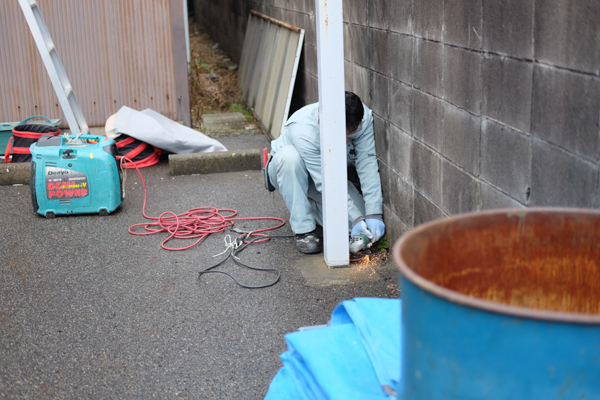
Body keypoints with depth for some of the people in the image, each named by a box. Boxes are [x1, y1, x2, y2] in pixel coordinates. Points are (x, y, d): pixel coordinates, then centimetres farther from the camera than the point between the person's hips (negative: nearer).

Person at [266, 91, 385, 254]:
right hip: (288, 171, -3)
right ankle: (303, 229, -26)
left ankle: (311, 206, 11)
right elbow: (326, 183, -38)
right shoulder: (303, 131, -39)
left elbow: (367, 164, -29)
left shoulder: (364, 118, -26)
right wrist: (355, 218, -42)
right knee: (290, 155, -41)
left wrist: (374, 214, -37)